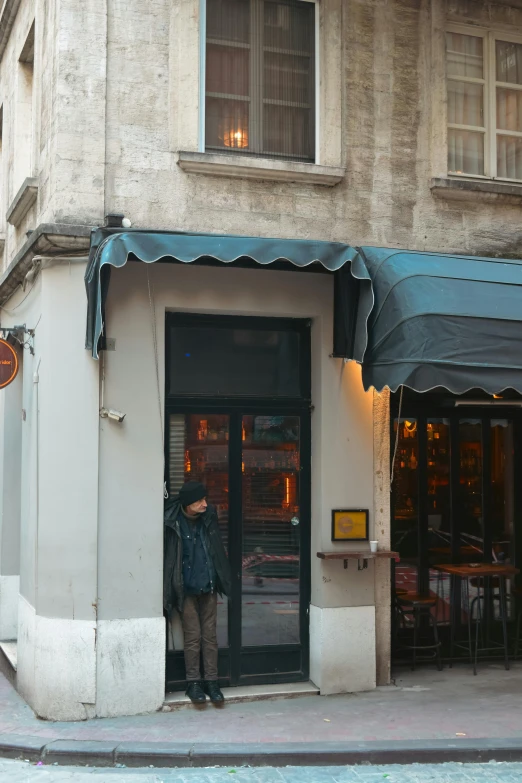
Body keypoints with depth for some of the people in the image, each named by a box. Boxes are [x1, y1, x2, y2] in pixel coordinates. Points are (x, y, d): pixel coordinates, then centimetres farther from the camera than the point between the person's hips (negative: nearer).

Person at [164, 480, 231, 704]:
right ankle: (193, 682, 11)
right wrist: (171, 590, -12)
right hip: (187, 588, -4)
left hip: (208, 586, 4)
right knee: (192, 636, 1)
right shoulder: (173, 522, -12)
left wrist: (221, 579, 14)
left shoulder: (209, 517, 1)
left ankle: (211, 681, 12)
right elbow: (168, 556, -9)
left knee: (210, 635, 6)